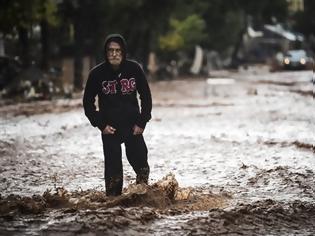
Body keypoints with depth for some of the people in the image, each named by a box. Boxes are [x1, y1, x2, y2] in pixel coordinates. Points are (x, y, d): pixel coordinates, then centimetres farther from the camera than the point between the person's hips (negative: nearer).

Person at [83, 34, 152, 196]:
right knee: (113, 166, -6)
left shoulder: (134, 69, -4)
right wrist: (101, 125, -6)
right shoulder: (97, 73, -7)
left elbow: (146, 97, 6)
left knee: (140, 162, -4)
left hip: (133, 126, 1)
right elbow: (88, 102, 2)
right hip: (109, 128, -1)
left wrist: (141, 122, -1)